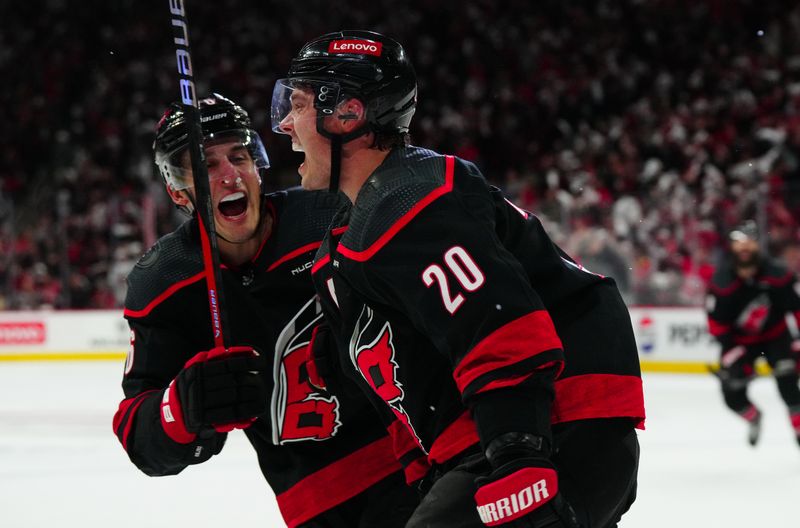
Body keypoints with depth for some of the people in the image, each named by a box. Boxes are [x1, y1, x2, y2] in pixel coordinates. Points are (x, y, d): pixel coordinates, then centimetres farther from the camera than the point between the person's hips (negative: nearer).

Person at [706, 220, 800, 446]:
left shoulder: (777, 274, -21)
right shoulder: (722, 281, -20)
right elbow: (716, 321, -13)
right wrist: (730, 352, -19)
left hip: (775, 334, -1)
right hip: (739, 339, 1)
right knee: (733, 394, -2)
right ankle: (753, 418, 32)